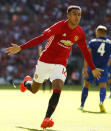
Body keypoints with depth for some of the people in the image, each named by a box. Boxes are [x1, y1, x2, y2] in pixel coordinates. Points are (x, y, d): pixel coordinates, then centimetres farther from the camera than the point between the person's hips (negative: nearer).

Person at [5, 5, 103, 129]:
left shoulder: (80, 32, -2)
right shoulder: (60, 26, -18)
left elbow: (85, 51, 13)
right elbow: (41, 38, -23)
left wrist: (93, 69, 20)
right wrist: (21, 48, -29)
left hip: (60, 65, 2)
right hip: (45, 62, -2)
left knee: (57, 90, -23)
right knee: (34, 89, 15)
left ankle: (47, 119, -21)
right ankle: (26, 82, 52)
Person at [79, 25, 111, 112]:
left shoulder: (92, 42, 0)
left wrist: (85, 69, -13)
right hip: (103, 68, 0)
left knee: (86, 85, 15)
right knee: (103, 87, -5)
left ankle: (82, 105, 21)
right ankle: (101, 102, -33)